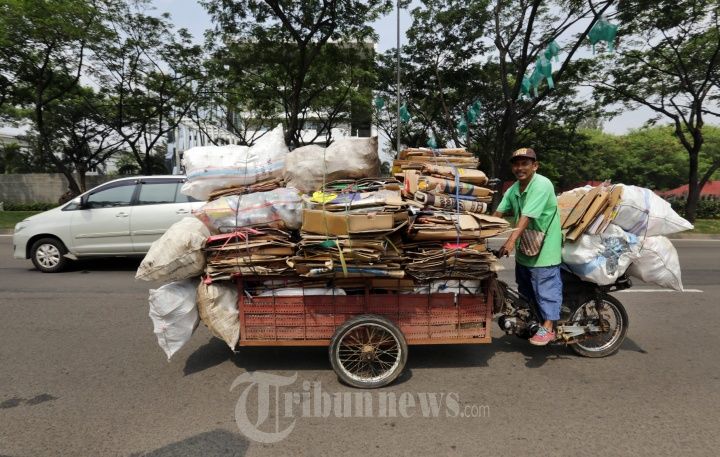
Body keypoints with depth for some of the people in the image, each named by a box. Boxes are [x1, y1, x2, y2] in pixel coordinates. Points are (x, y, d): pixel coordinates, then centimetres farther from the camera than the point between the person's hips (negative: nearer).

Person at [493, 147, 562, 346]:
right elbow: (498, 214, 0)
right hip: (524, 248, 8)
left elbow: (526, 217, -29)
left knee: (546, 288, -2)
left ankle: (547, 328, 8)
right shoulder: (513, 189, 5)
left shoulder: (542, 185, -20)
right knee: (525, 288, 20)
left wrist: (511, 240, -36)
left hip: (544, 248, -8)